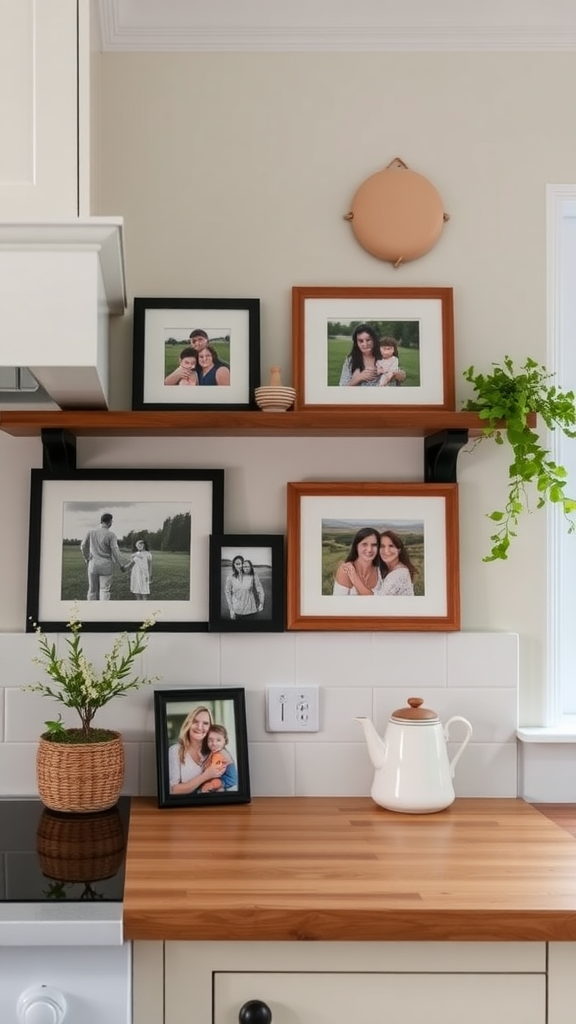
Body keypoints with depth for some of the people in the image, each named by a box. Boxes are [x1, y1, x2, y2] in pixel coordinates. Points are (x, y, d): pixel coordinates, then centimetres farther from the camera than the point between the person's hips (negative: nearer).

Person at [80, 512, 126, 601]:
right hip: (106, 565, -3)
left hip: (93, 564, 3)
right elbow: (115, 551, -13)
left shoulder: (91, 532, -3)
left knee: (93, 589, 13)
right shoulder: (111, 534, -13)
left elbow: (83, 546, 5)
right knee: (104, 590, -1)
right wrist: (121, 565, -1)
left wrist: (86, 558, 22)